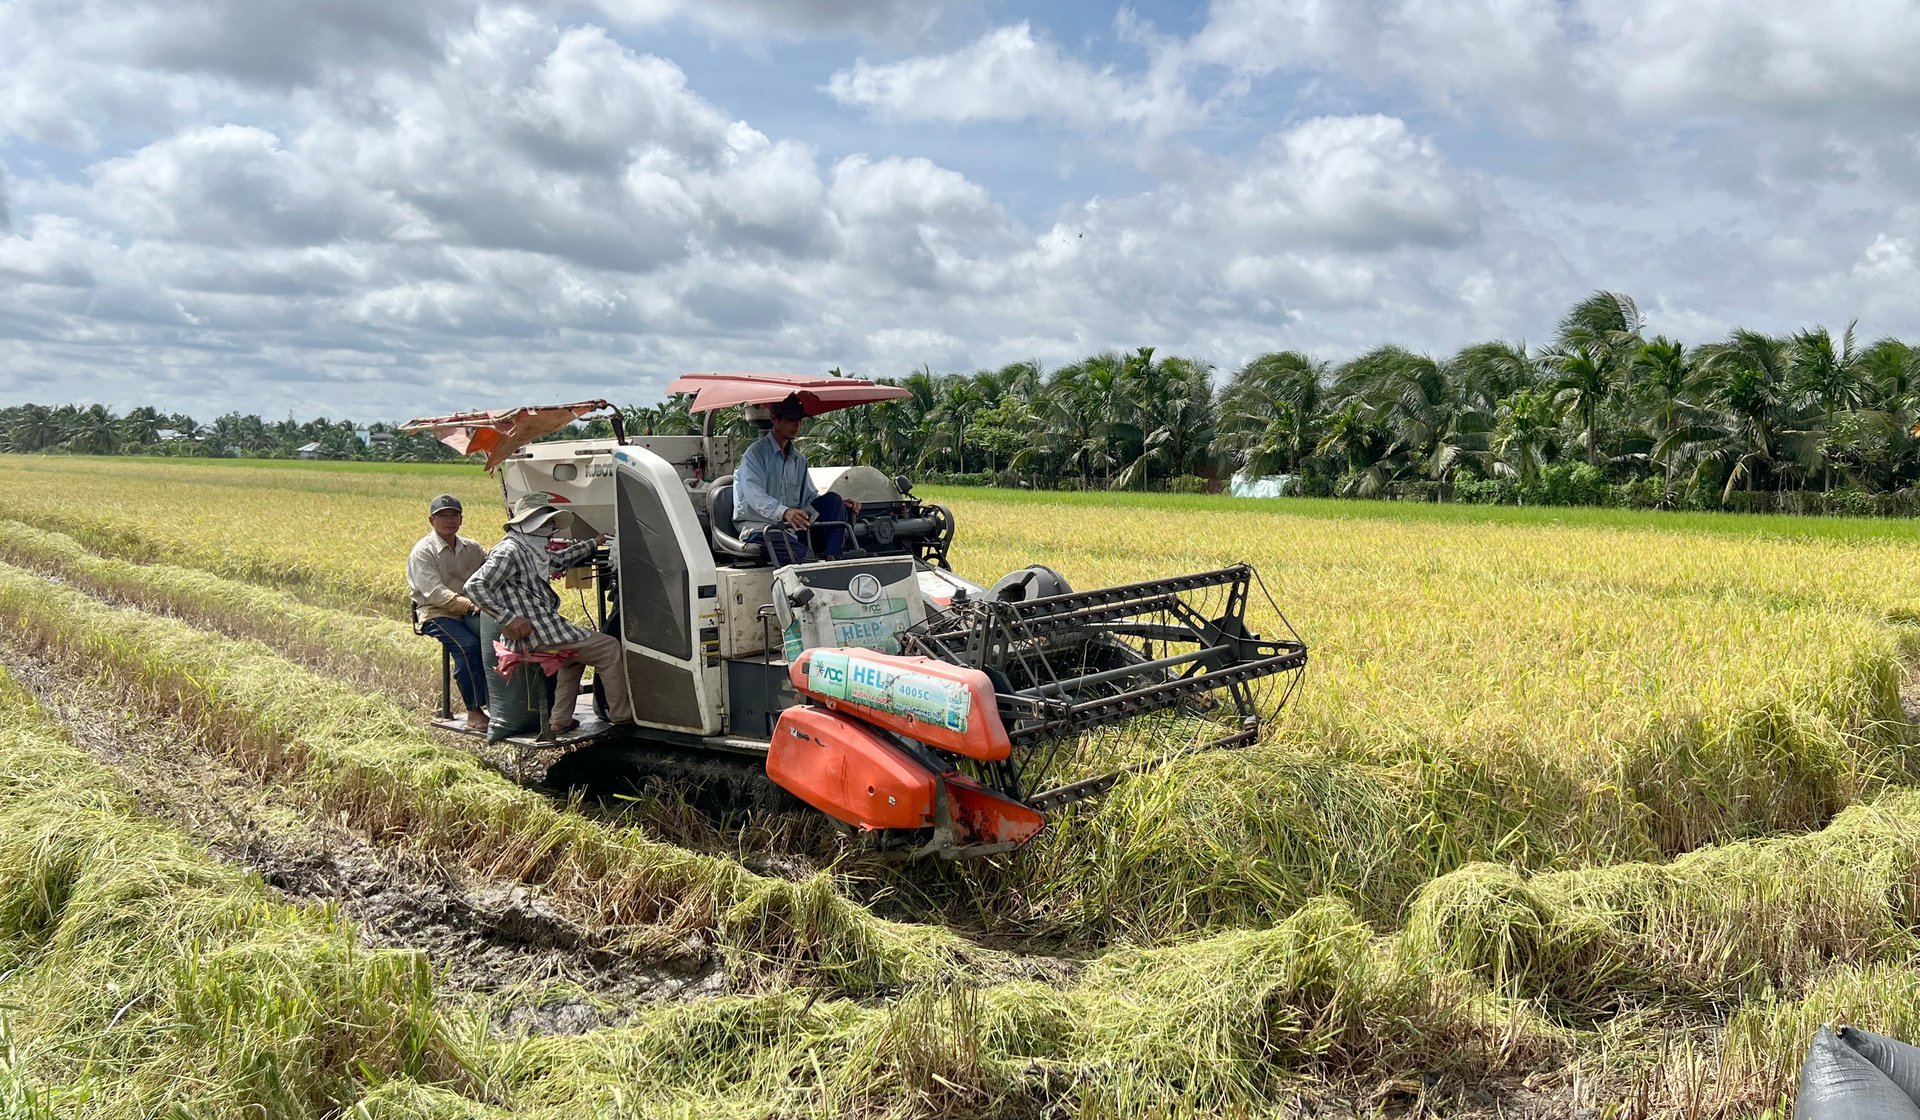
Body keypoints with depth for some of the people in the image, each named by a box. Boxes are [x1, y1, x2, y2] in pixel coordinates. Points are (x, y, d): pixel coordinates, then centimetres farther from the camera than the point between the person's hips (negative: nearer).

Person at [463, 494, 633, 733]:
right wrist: (509, 618, -25)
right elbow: (474, 586, -22)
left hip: (545, 626, 11)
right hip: (535, 633, -11)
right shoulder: (509, 552, -14)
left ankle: (560, 720, 28)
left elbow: (560, 559, 35)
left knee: (575, 656, 36)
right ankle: (622, 715, 5)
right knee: (610, 648, -5)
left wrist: (594, 543, 39)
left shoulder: (529, 550, 16)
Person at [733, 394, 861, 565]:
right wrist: (784, 512, -41)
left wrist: (838, 504, 0)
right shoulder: (756, 453, -6)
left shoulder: (798, 458, 18)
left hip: (791, 527, 7)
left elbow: (809, 496, 21)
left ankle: (833, 559, -24)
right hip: (759, 530, -7)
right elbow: (754, 495, -22)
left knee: (832, 499, -14)